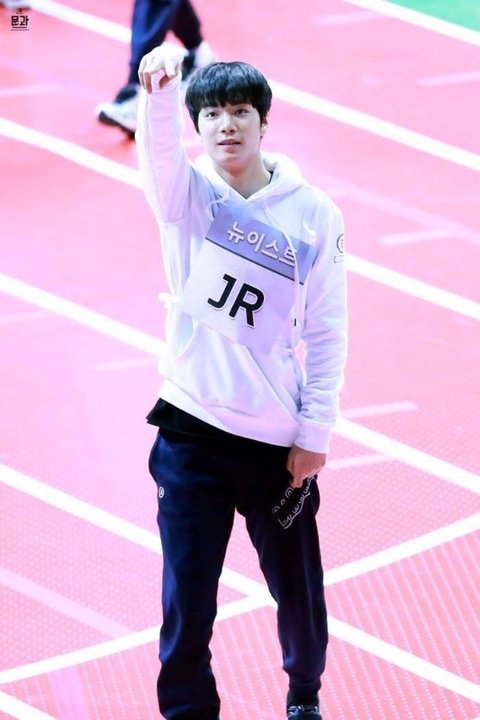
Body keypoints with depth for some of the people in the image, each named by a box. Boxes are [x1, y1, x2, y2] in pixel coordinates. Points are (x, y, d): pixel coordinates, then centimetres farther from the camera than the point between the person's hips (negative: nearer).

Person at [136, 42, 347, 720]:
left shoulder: (314, 215, -2)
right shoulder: (188, 194, -2)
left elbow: (327, 334, 1)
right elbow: (158, 150, -25)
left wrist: (316, 432, -2)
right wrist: (160, 90, -47)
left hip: (279, 441, 0)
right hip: (191, 430, 0)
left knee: (297, 588, 12)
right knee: (187, 595, 1)